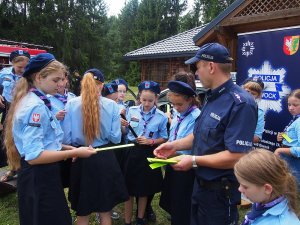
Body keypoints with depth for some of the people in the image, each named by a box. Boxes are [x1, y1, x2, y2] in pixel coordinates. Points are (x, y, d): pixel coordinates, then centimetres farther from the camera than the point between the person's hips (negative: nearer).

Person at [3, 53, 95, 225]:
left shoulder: (33, 101, 10)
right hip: (40, 178, -10)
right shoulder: (36, 106, -21)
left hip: (39, 176, 10)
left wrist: (66, 148, 8)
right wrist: (74, 152, -20)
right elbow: (34, 156, -26)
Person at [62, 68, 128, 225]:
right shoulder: (111, 105, -7)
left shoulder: (71, 104, -7)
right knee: (105, 210, 18)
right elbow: (115, 137, -5)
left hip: (81, 159, 1)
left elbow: (66, 138, -6)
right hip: (104, 159, 0)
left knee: (82, 212, 18)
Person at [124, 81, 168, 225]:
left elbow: (164, 138, 0)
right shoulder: (131, 111, -2)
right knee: (129, 188, 7)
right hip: (132, 152, 1)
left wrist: (150, 141, -16)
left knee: (144, 189, 15)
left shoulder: (161, 117, -6)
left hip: (149, 154, 0)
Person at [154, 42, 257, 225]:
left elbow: (237, 157, -29)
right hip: (201, 183, 9)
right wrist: (175, 145, 2)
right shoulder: (212, 98, 5)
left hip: (220, 191, -8)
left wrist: (194, 160, -22)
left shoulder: (240, 103, -25)